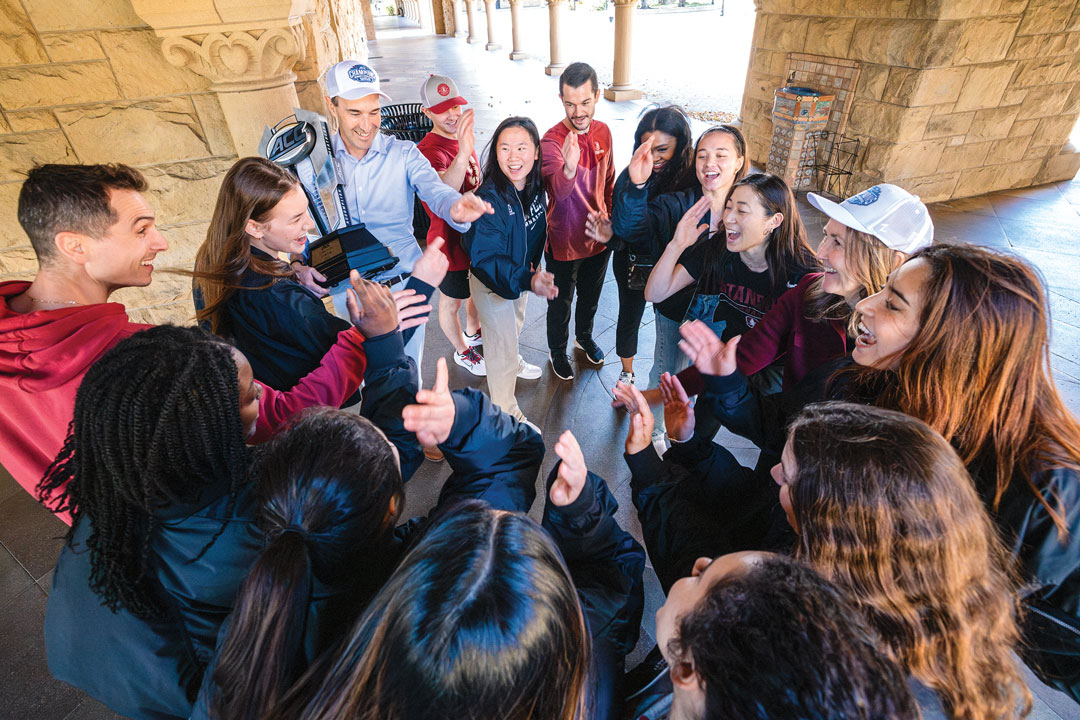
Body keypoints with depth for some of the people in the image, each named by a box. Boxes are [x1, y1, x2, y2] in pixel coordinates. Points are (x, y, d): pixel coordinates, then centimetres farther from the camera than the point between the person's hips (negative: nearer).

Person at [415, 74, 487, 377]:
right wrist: (463, 153, -63)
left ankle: (472, 332, 54)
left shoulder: (462, 136, 1)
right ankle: (462, 351, 38)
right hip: (451, 242, -9)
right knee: (452, 302, 14)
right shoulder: (430, 151, -27)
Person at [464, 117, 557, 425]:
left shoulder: (535, 185, -12)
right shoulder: (489, 199, -33)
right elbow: (486, 257, -37)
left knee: (514, 327, 32)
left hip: (522, 274, 7)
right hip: (492, 284, -6)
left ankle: (513, 361, 64)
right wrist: (527, 279, -50)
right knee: (502, 348, 9)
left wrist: (533, 269, 4)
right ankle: (507, 414, 31)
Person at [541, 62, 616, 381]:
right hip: (564, 243, -5)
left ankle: (584, 336, 53)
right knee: (560, 303, 15)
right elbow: (558, 191, -40)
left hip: (599, 237, 5)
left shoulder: (603, 131, -4)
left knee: (591, 295, 26)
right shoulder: (552, 141, -23)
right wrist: (569, 166, -61)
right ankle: (557, 350, 41)